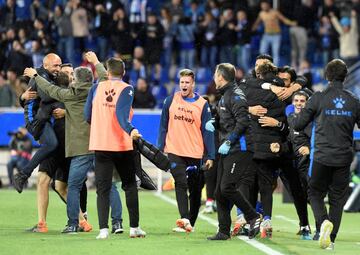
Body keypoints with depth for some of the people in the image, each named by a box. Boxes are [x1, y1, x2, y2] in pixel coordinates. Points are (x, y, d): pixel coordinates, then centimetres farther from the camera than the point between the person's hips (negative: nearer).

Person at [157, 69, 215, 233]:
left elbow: (207, 131, 0)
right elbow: (163, 125, 9)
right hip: (174, 152, -1)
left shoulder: (202, 104, 1)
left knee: (195, 190, 5)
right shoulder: (171, 100, 5)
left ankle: (190, 223, 15)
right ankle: (185, 219, -27)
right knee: (181, 183, -18)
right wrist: (160, 148, 5)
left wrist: (210, 156, -4)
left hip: (195, 154, 1)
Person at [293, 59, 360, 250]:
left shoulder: (318, 98, -5)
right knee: (337, 199, 11)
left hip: (321, 157, -2)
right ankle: (331, 240, 6)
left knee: (315, 193, 13)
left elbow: (297, 125, -1)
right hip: (344, 159, 2)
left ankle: (324, 221, -16)